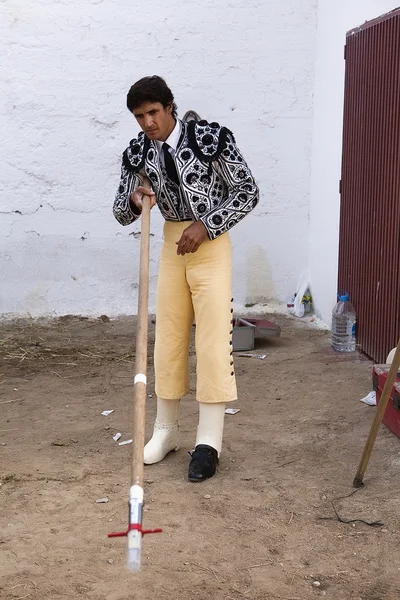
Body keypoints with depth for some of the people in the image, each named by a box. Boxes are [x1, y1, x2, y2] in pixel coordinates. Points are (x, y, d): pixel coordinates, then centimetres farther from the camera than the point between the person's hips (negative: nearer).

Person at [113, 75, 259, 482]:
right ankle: (166, 430, 21)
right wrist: (134, 200, -17)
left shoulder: (211, 138, -14)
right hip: (172, 243, 5)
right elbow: (121, 214, 6)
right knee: (168, 337, 8)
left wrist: (205, 226, -16)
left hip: (211, 243, -4)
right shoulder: (137, 154, -1)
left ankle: (209, 441, 0)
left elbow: (248, 192, -8)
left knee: (213, 339, -7)